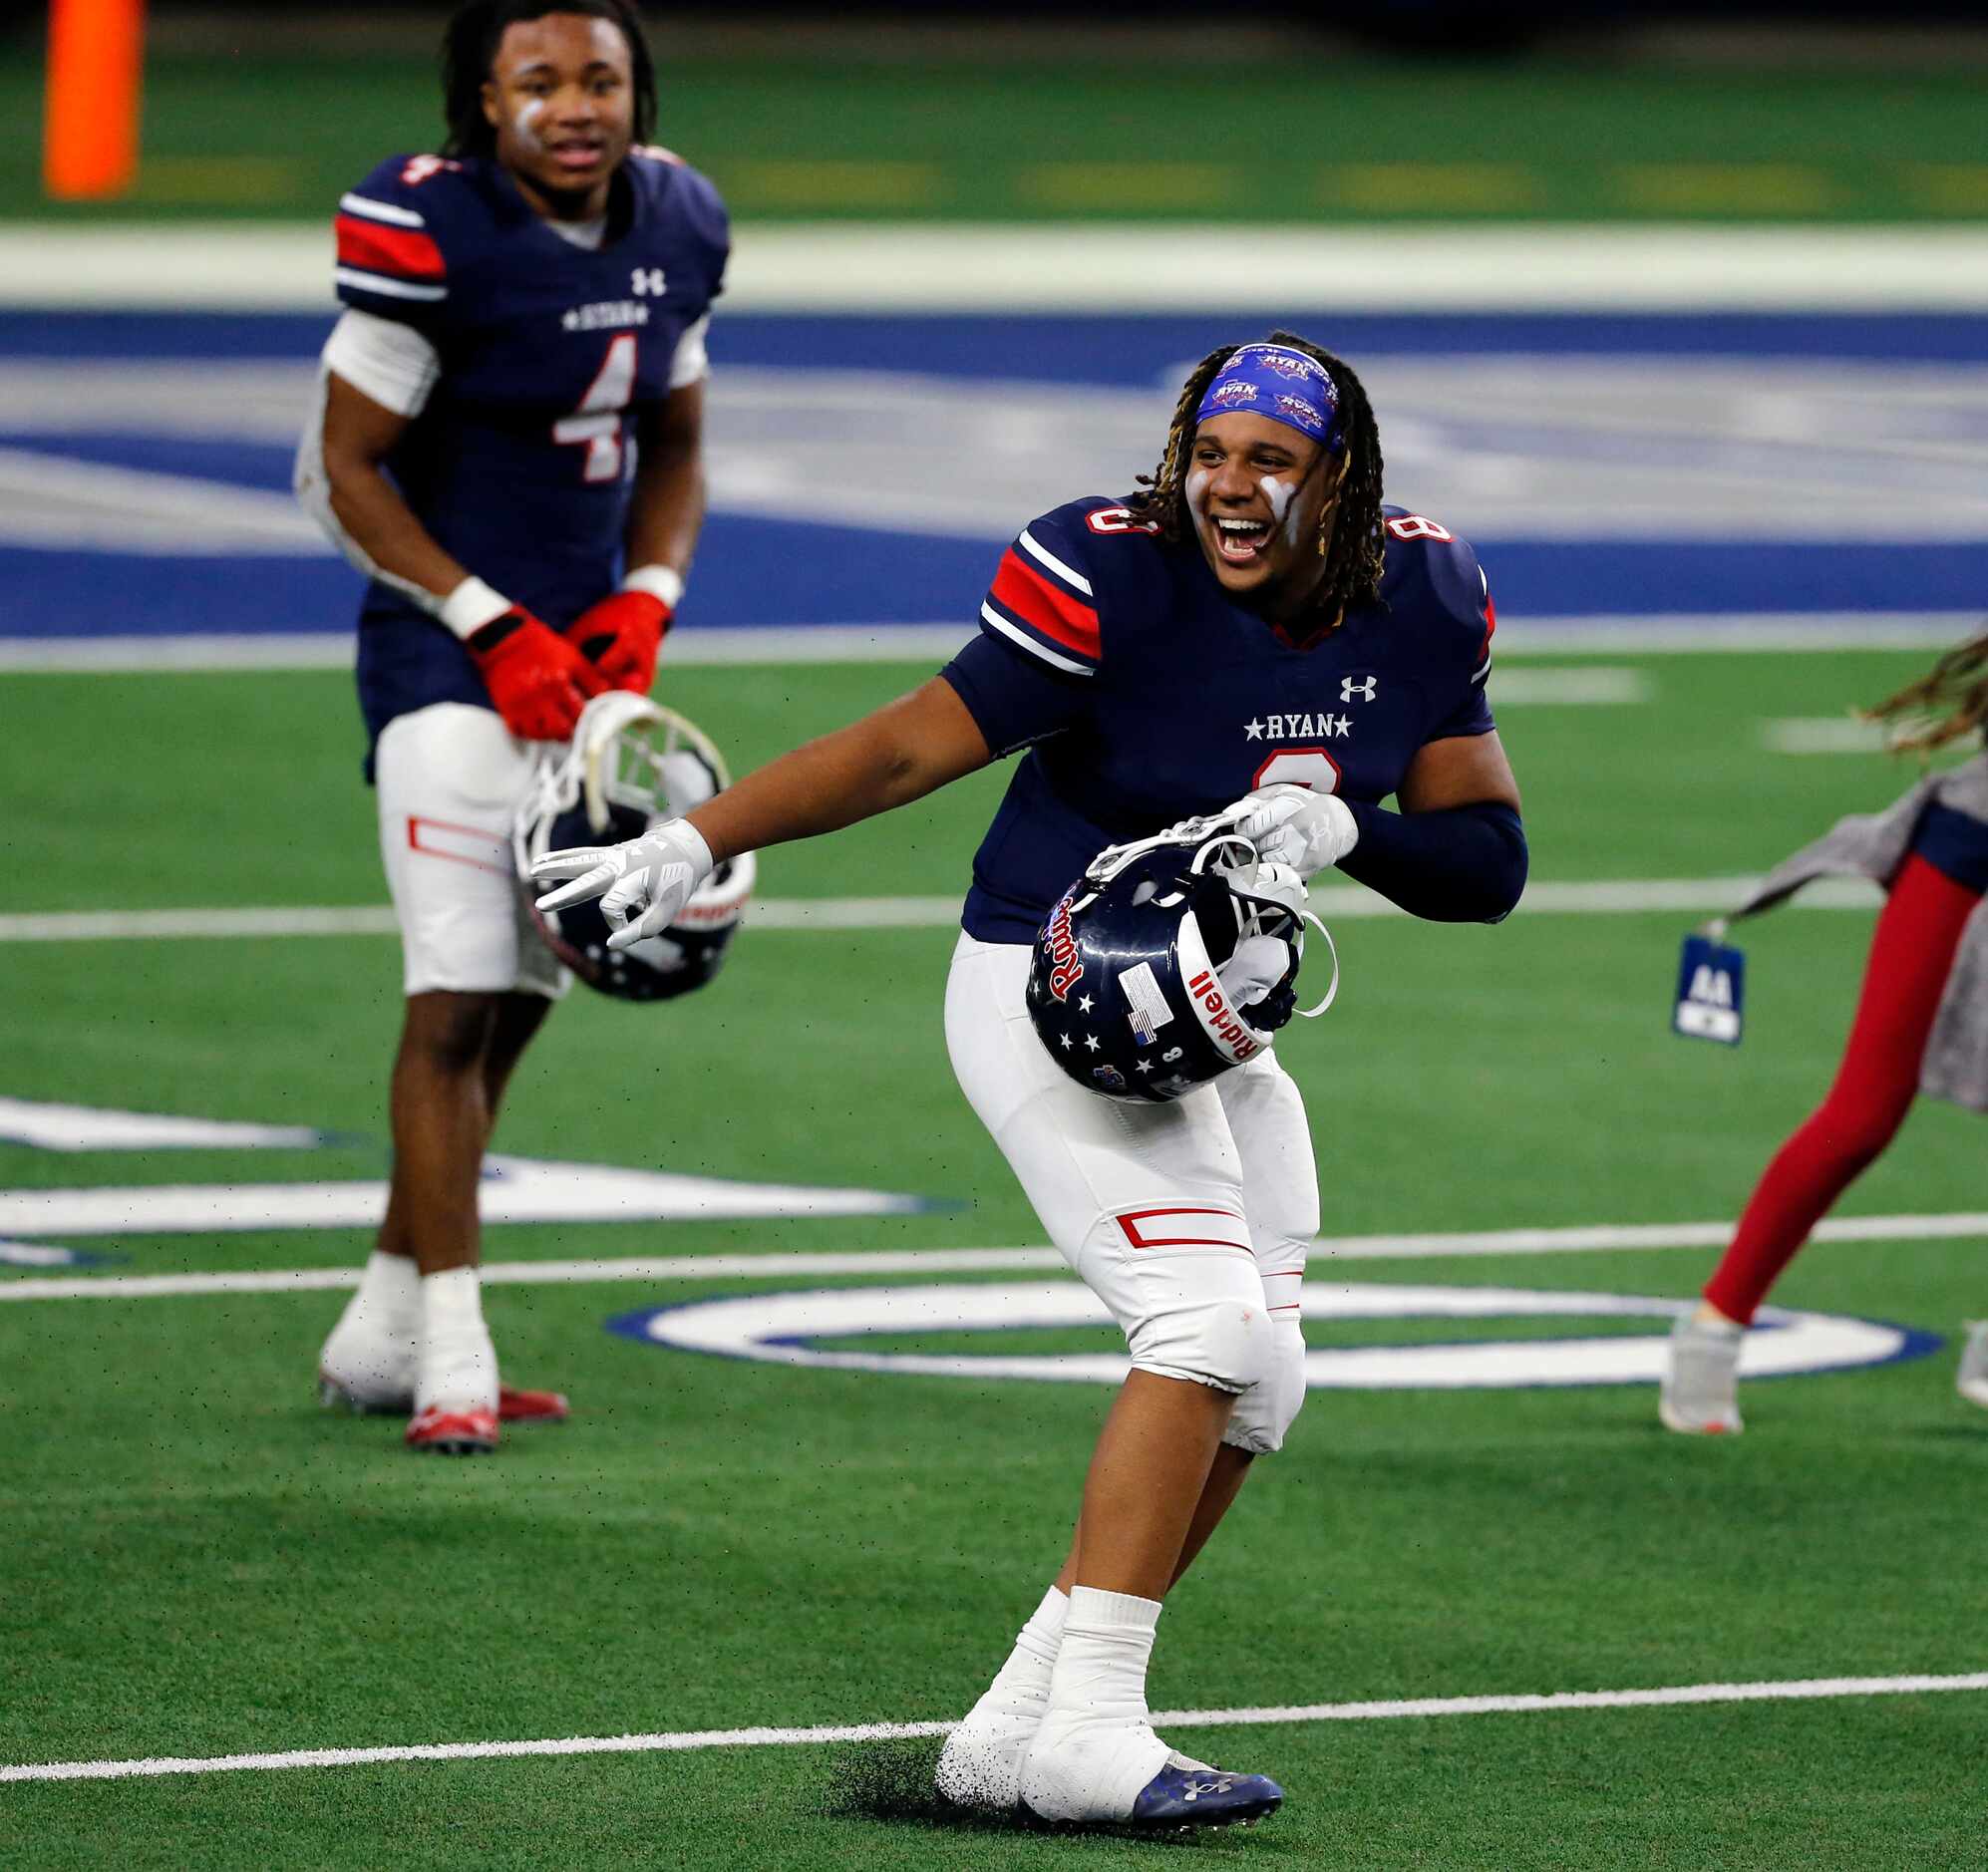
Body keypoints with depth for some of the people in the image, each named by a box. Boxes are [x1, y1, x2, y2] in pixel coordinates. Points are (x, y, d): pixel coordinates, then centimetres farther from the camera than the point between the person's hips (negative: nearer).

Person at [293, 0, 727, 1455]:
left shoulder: (679, 226, 4)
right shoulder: (431, 231, -16)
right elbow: (348, 470, -11)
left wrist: (645, 600, -1)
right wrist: (494, 629, -16)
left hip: (584, 661, 7)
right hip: (448, 654, -7)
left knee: (521, 997, 9)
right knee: (459, 996, -13)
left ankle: (382, 1333, 20)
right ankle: (450, 1358, -10)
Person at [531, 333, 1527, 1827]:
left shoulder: (1423, 600, -4)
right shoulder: (1111, 578, -21)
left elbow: (1492, 862, -3)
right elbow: (911, 749, -22)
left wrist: (1346, 827, -22)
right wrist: (696, 844, -29)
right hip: (1056, 989, -8)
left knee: (1256, 1385, 3)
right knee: (1211, 1325, -21)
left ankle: (1019, 1731, 7)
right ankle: (1088, 1730, -23)